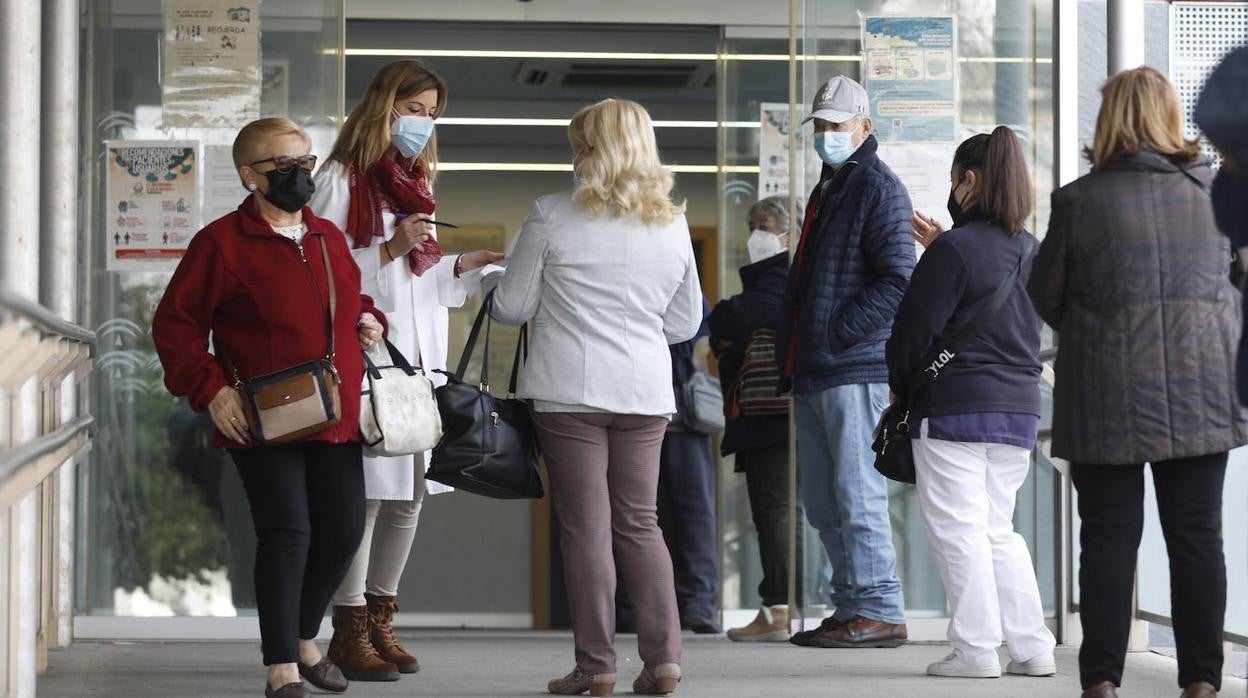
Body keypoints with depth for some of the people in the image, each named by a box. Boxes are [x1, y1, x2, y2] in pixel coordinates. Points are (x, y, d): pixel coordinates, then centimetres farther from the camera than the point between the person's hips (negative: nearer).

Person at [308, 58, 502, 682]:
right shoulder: (342, 180, -2)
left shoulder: (413, 183, 22)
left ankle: (379, 623, 17)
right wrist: (388, 250, -17)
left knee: (408, 496, 7)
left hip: (418, 360, 8)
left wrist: (460, 269, 8)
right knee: (364, 494, -8)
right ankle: (350, 633, -1)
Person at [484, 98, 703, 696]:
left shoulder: (552, 216, -7)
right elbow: (686, 322, 15)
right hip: (646, 393, 4)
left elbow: (511, 308, -1)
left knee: (586, 526, 2)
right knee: (639, 522, 12)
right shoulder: (673, 224, 6)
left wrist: (494, 279, 20)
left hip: (570, 390, -4)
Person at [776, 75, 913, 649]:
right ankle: (852, 608, 17)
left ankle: (880, 612, -5)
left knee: (857, 497, -9)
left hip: (854, 370, -10)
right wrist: (789, 348, 17)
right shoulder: (827, 188, 22)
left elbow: (897, 280, -17)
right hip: (812, 374, 10)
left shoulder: (877, 187, -7)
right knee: (822, 503, 11)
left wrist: (839, 333, -18)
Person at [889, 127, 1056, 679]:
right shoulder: (1030, 251, 9)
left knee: (956, 529, 0)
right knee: (997, 530, 14)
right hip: (1019, 406, 7)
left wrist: (900, 385, 8)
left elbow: (917, 326, -10)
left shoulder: (954, 250, -12)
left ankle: (976, 649, -2)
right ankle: (1032, 647, 9)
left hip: (955, 406, -7)